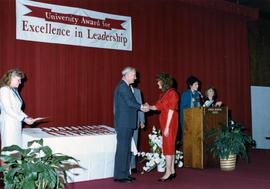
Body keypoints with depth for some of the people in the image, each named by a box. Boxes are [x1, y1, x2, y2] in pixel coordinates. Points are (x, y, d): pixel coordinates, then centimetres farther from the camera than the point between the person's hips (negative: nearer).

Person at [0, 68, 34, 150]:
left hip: (16, 124, 8)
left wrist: (27, 117, 6)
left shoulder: (14, 90, 14)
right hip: (8, 124, -8)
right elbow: (8, 110, -17)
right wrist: (24, 119, -17)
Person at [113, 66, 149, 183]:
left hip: (127, 123, 10)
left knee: (127, 149, 13)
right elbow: (130, 102, -19)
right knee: (122, 148, -6)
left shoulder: (125, 86, 18)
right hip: (123, 123, -10)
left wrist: (142, 107, 4)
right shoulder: (122, 86, -13)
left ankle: (125, 173, 20)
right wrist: (141, 107, -7)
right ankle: (119, 176, 0)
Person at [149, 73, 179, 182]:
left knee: (168, 147, -6)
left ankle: (168, 173, -2)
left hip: (170, 123, -8)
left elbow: (171, 111, -17)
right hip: (165, 123, 8)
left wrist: (167, 127, -19)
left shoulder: (172, 93, -13)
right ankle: (172, 172, 16)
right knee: (170, 147, 10)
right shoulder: (164, 94, 13)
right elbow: (157, 106, 13)